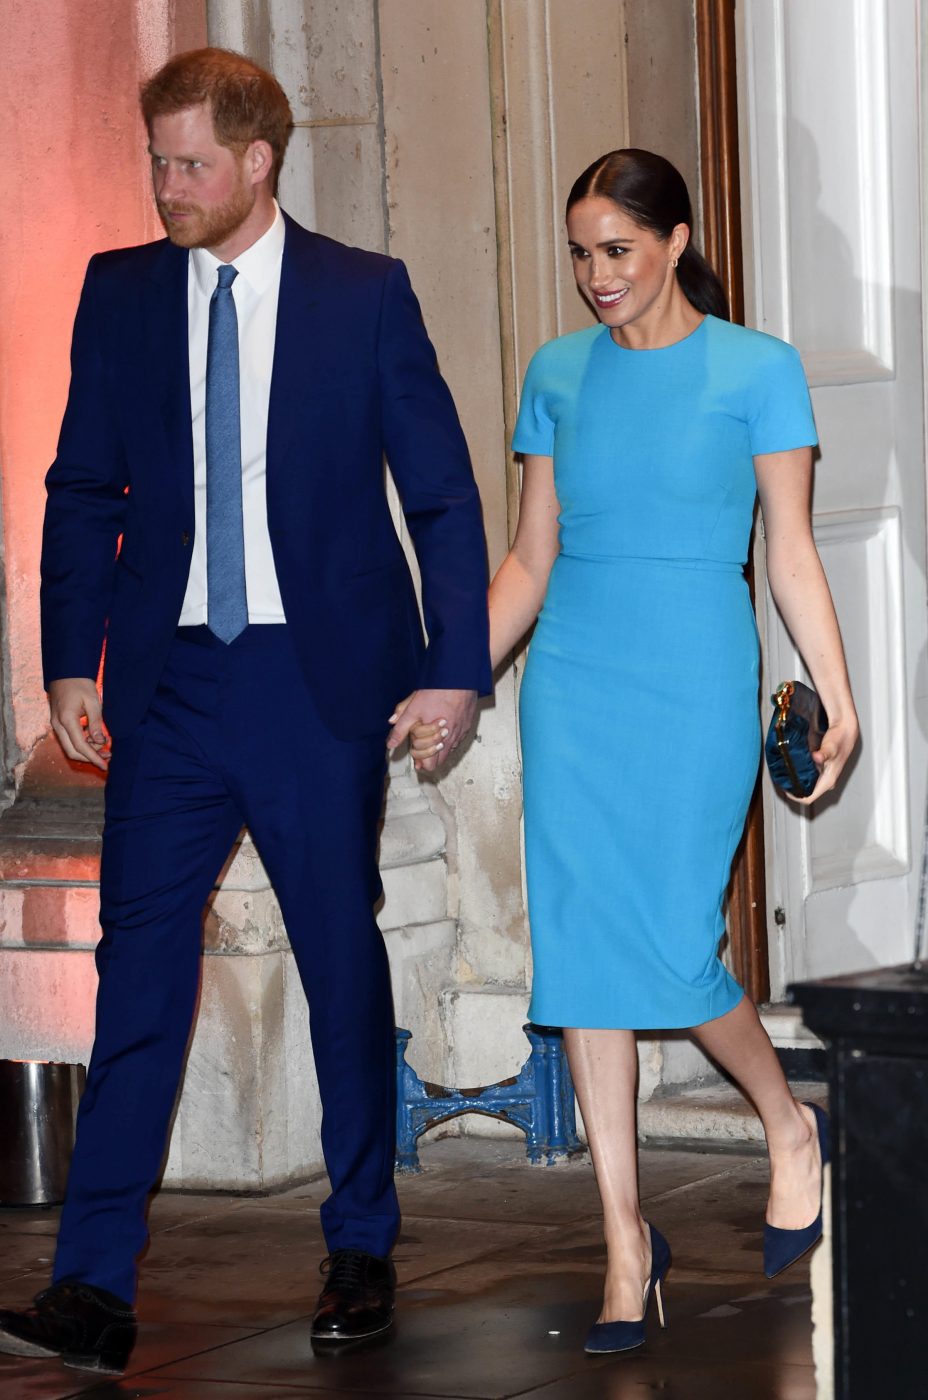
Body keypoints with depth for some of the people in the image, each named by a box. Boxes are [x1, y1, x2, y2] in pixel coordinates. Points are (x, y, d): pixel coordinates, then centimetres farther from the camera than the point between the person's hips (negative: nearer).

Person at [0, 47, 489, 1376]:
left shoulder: (365, 295, 0)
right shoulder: (119, 293, 7)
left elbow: (443, 493, 2)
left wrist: (453, 666, -4)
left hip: (322, 680, -1)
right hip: (169, 682, 2)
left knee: (345, 956, 7)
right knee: (140, 960, -5)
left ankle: (363, 1248, 22)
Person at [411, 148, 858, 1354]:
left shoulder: (755, 370, 0)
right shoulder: (561, 376, 10)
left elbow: (791, 551, -1)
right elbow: (531, 558, 14)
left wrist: (838, 699, -8)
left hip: (695, 680, -4)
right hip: (574, 682, 4)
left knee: (675, 949, -8)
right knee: (584, 949, -1)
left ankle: (791, 1126, 23)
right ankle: (627, 1243, 7)